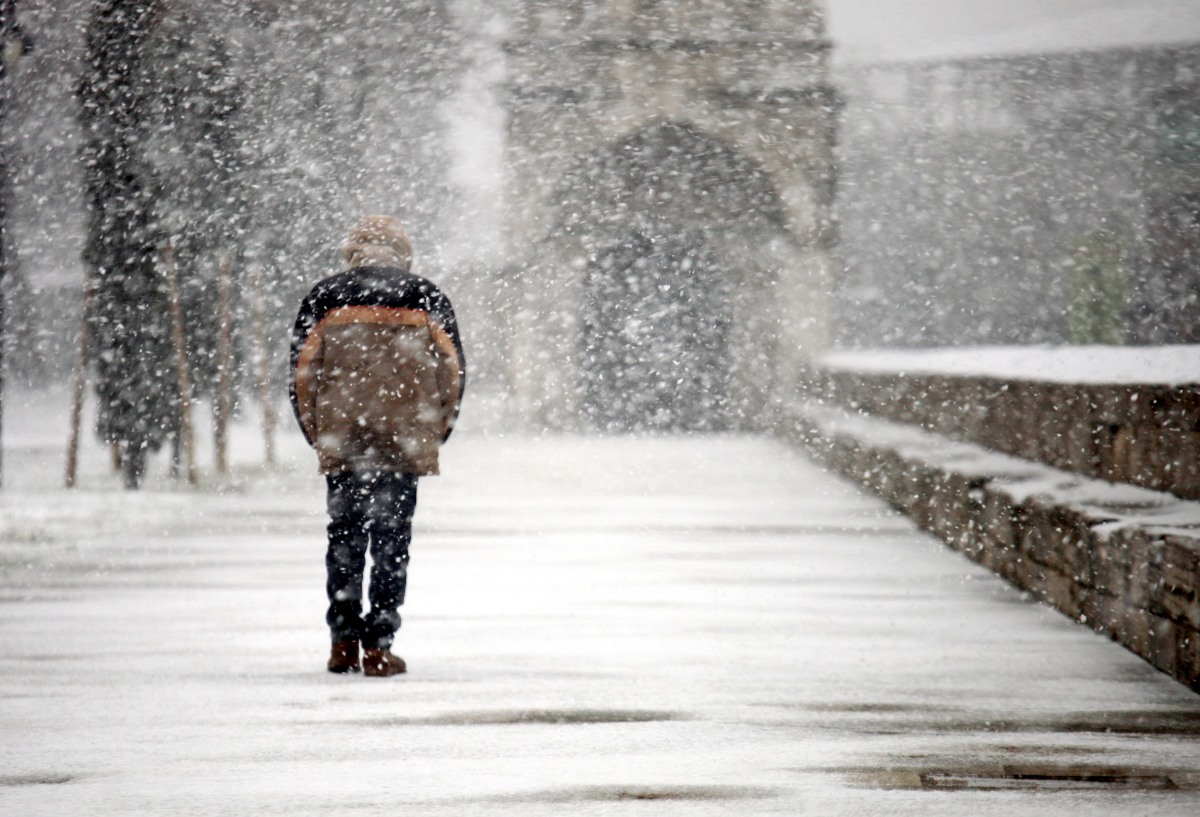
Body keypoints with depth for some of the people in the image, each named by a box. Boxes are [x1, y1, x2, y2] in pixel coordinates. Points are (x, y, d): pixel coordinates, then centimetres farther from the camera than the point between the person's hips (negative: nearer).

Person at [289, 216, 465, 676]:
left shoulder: (325, 297, 6)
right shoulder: (426, 298, 6)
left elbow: (301, 373, 6)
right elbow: (453, 372, 8)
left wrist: (318, 436, 15)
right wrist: (433, 436, 16)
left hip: (340, 444, 1)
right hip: (405, 446, -1)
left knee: (345, 538, 11)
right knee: (392, 540, 2)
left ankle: (343, 643, 9)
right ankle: (378, 647, -2)